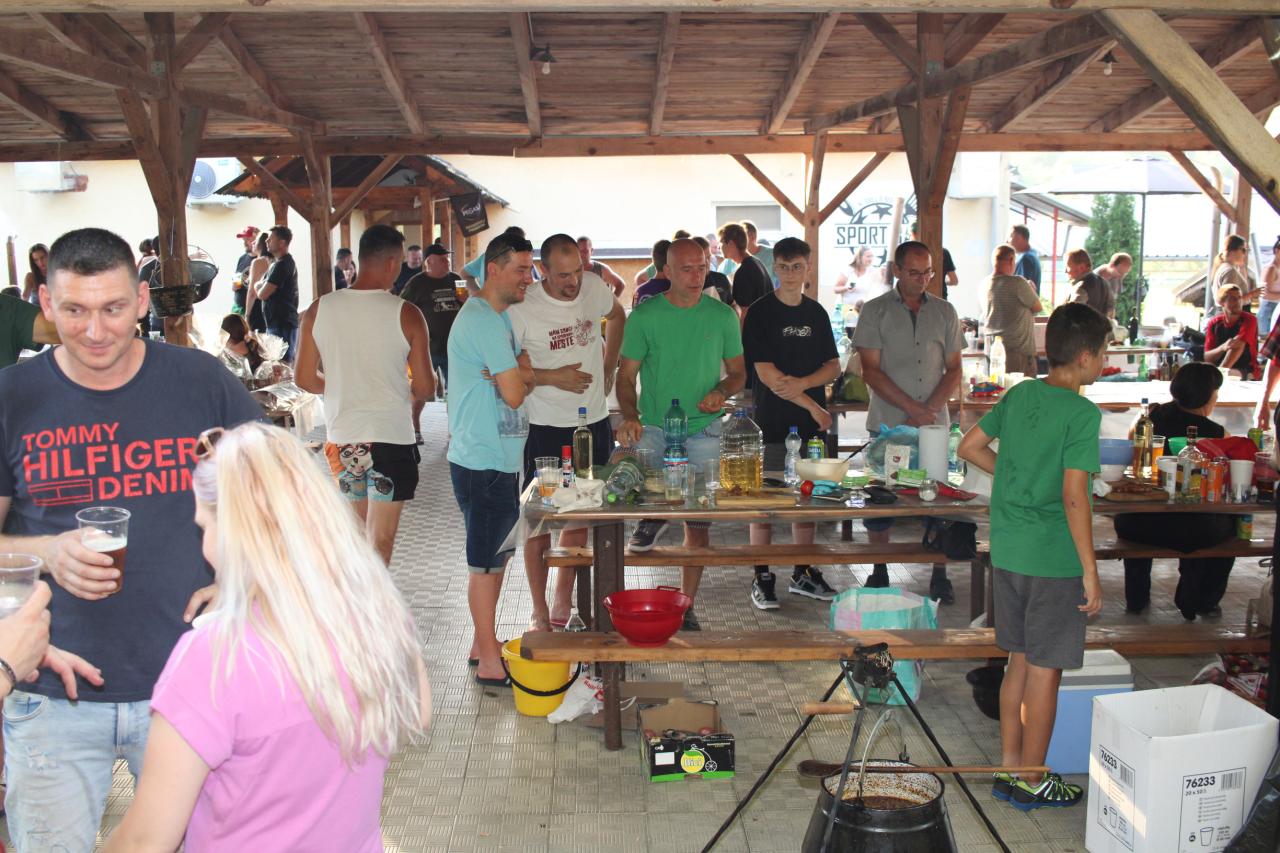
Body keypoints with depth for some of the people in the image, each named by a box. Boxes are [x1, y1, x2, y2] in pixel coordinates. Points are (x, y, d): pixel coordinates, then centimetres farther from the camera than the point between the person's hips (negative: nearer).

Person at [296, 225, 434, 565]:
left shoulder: (319, 310, -3)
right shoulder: (405, 314, -12)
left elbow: (304, 379, 2)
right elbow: (425, 389, -9)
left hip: (341, 438, 4)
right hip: (390, 438, -4)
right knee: (380, 540, 6)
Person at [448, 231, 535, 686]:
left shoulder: (499, 315, 15)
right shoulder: (484, 320, -19)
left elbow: (525, 375, 9)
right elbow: (515, 393, -20)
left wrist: (514, 375, -12)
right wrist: (517, 377, 1)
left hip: (499, 459, 10)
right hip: (484, 464, -10)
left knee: (496, 555, 18)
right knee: (486, 561, -1)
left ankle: (483, 644, 30)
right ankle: (489, 663, 10)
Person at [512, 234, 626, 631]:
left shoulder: (594, 287, -2)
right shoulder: (522, 308, -16)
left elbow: (617, 316, 21)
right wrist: (553, 377, -19)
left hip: (594, 423, 5)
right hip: (545, 430, -5)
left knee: (581, 518, 13)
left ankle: (563, 603, 28)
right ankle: (540, 613, 14)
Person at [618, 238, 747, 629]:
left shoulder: (723, 316, 4)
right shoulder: (644, 316, -1)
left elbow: (738, 372, 12)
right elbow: (626, 375, -1)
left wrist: (721, 392, -11)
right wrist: (630, 416, -19)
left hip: (703, 429, 1)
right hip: (654, 425, -1)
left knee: (698, 523, 5)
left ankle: (686, 605, 22)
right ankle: (653, 514, 5)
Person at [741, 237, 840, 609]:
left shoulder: (816, 313, 11)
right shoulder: (760, 312, -5)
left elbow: (834, 366, 10)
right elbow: (766, 374, -12)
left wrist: (802, 383, -12)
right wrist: (814, 407, -10)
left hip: (811, 424, 5)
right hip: (771, 424, -5)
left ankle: (803, 574, 22)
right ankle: (762, 578, 10)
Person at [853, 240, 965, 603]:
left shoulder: (944, 312, 9)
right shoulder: (875, 311, 0)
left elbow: (954, 371, 8)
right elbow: (871, 372, -6)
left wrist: (929, 409, -8)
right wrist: (912, 408, -13)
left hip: (934, 425, 2)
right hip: (886, 424, -2)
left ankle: (939, 576, 14)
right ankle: (879, 574, 17)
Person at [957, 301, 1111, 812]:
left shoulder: (1018, 395, 5)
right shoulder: (1082, 413, -15)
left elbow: (969, 448, 13)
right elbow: (1073, 496, -20)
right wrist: (1091, 574, -14)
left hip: (1008, 554, 7)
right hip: (1055, 561, -7)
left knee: (1019, 663, 17)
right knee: (1045, 671, 5)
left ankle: (1009, 769, 26)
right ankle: (1032, 782, 17)